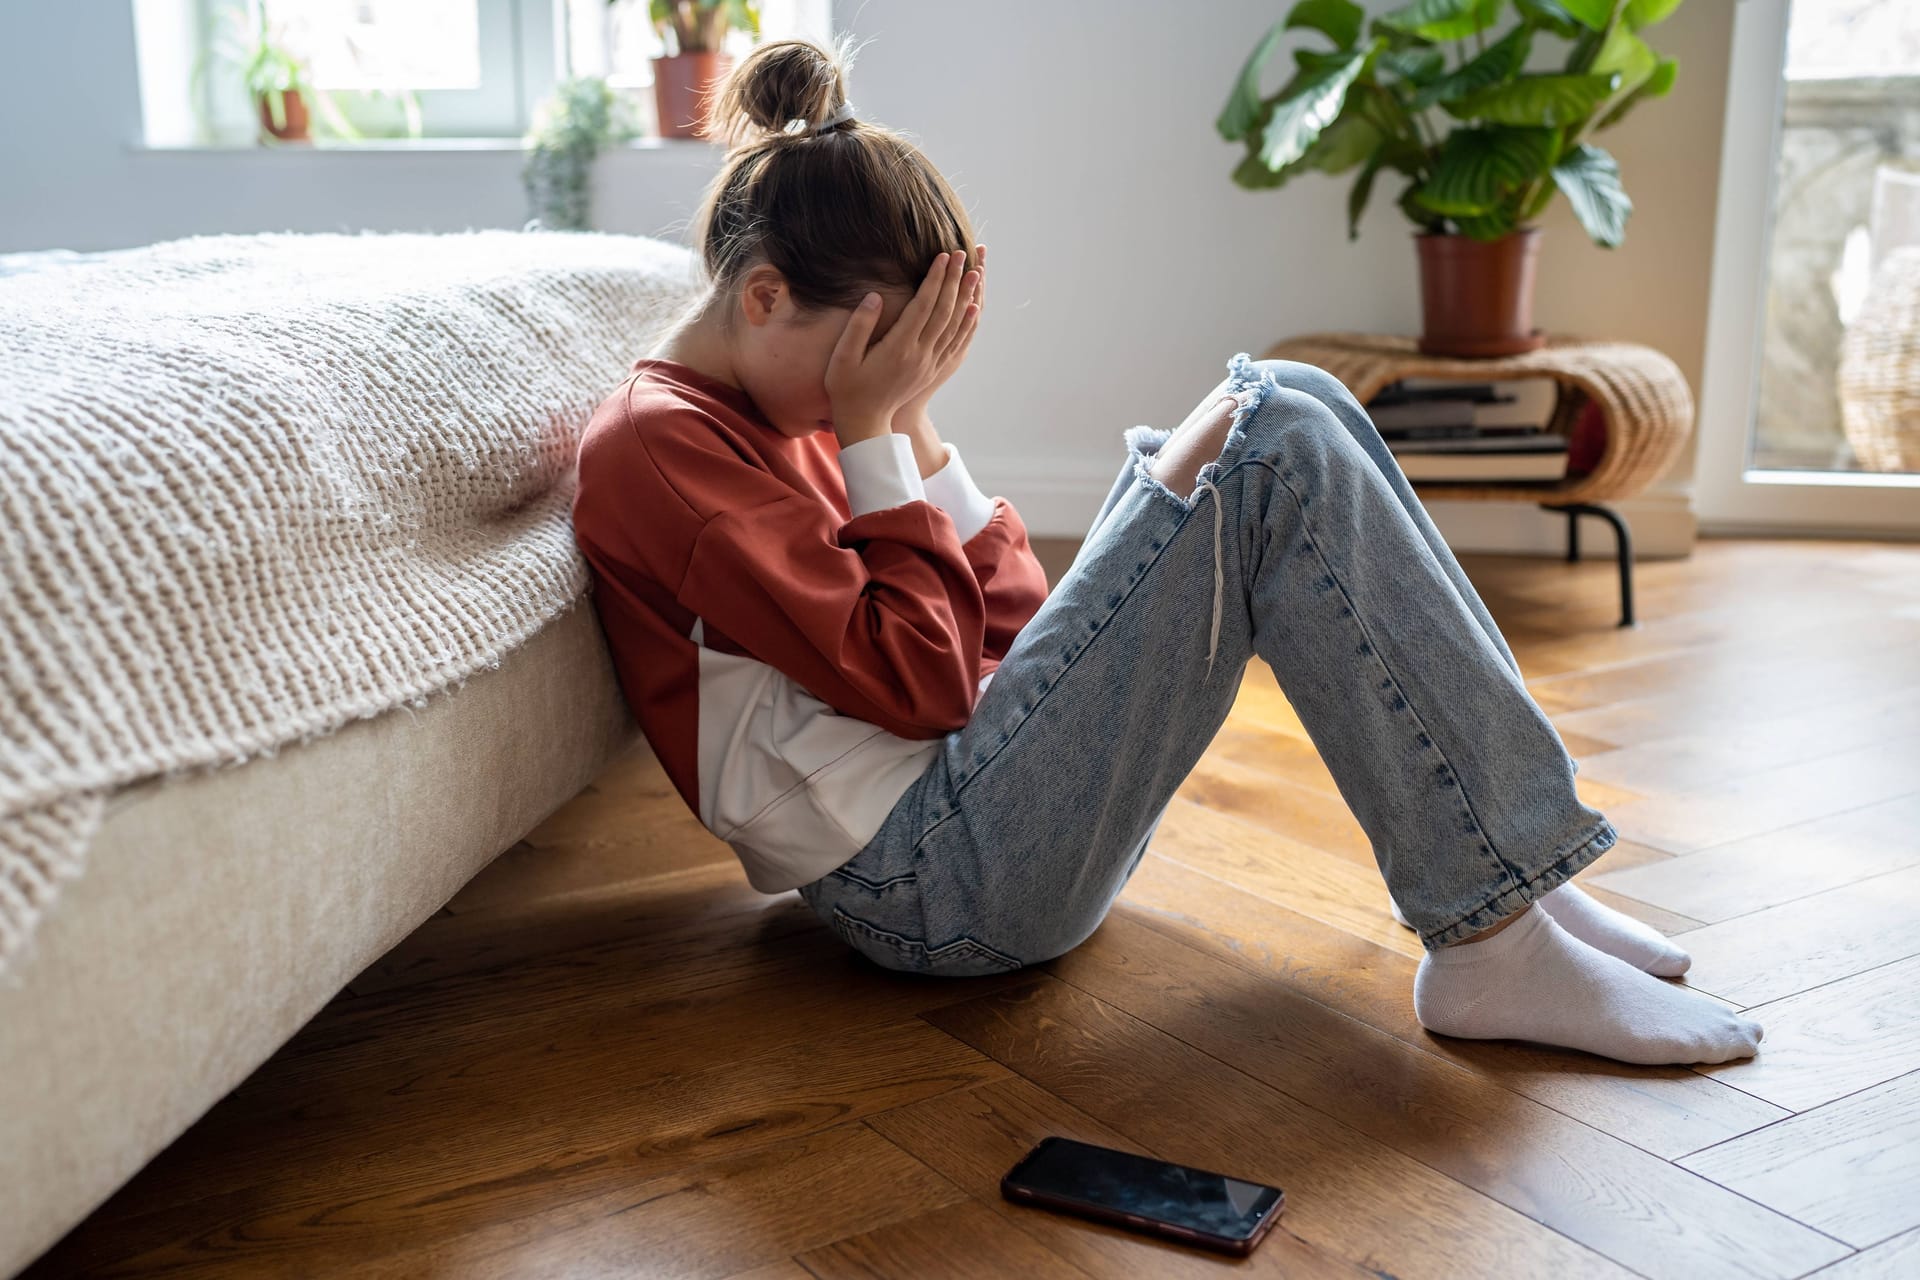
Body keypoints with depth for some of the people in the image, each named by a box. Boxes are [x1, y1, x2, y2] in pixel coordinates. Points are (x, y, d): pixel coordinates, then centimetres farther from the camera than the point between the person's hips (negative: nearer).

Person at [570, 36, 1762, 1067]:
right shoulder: (656, 445, -9)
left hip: (984, 803, 9)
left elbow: (1010, 628, 14)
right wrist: (876, 432, -10)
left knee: (1284, 407, 1)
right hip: (938, 885, -9)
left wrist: (913, 426, 5)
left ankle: (1511, 860, -3)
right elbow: (916, 682, -16)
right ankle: (1494, 942, -15)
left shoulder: (786, 417, 19)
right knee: (1272, 445, -16)